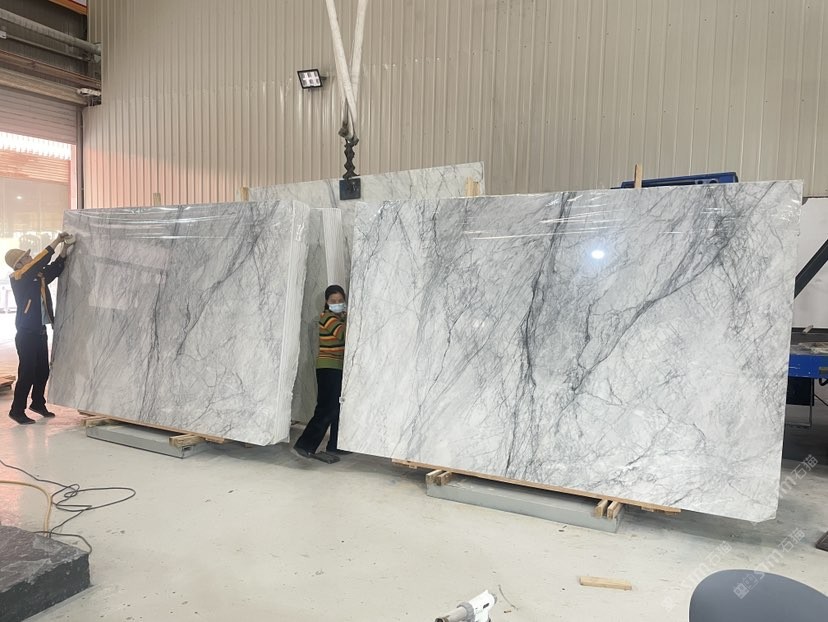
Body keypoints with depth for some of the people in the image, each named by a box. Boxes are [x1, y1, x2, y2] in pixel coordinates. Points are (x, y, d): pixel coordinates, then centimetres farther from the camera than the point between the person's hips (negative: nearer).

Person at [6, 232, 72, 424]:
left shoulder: (38, 277, 9)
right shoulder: (18, 278, -10)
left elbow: (55, 268, 8)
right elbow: (39, 262, -21)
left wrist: (65, 247, -3)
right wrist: (56, 242, -19)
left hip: (40, 332, 7)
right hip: (26, 334, -7)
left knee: (43, 371, 14)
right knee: (27, 372, -4)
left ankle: (38, 403, 29)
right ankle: (17, 410, 7)